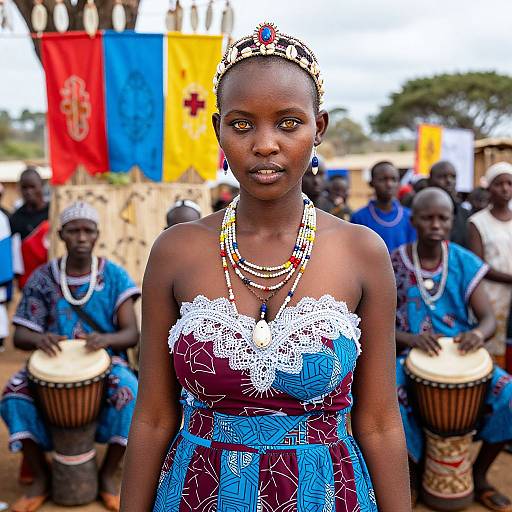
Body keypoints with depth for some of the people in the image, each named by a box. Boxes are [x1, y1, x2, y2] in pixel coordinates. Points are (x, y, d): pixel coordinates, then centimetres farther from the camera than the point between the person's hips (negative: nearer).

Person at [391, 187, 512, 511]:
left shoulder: (465, 263, -2)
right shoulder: (393, 265, -8)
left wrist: (478, 334, -30)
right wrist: (411, 338, -27)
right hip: (410, 355, -2)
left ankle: (479, 474, 10)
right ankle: (413, 469, 3)